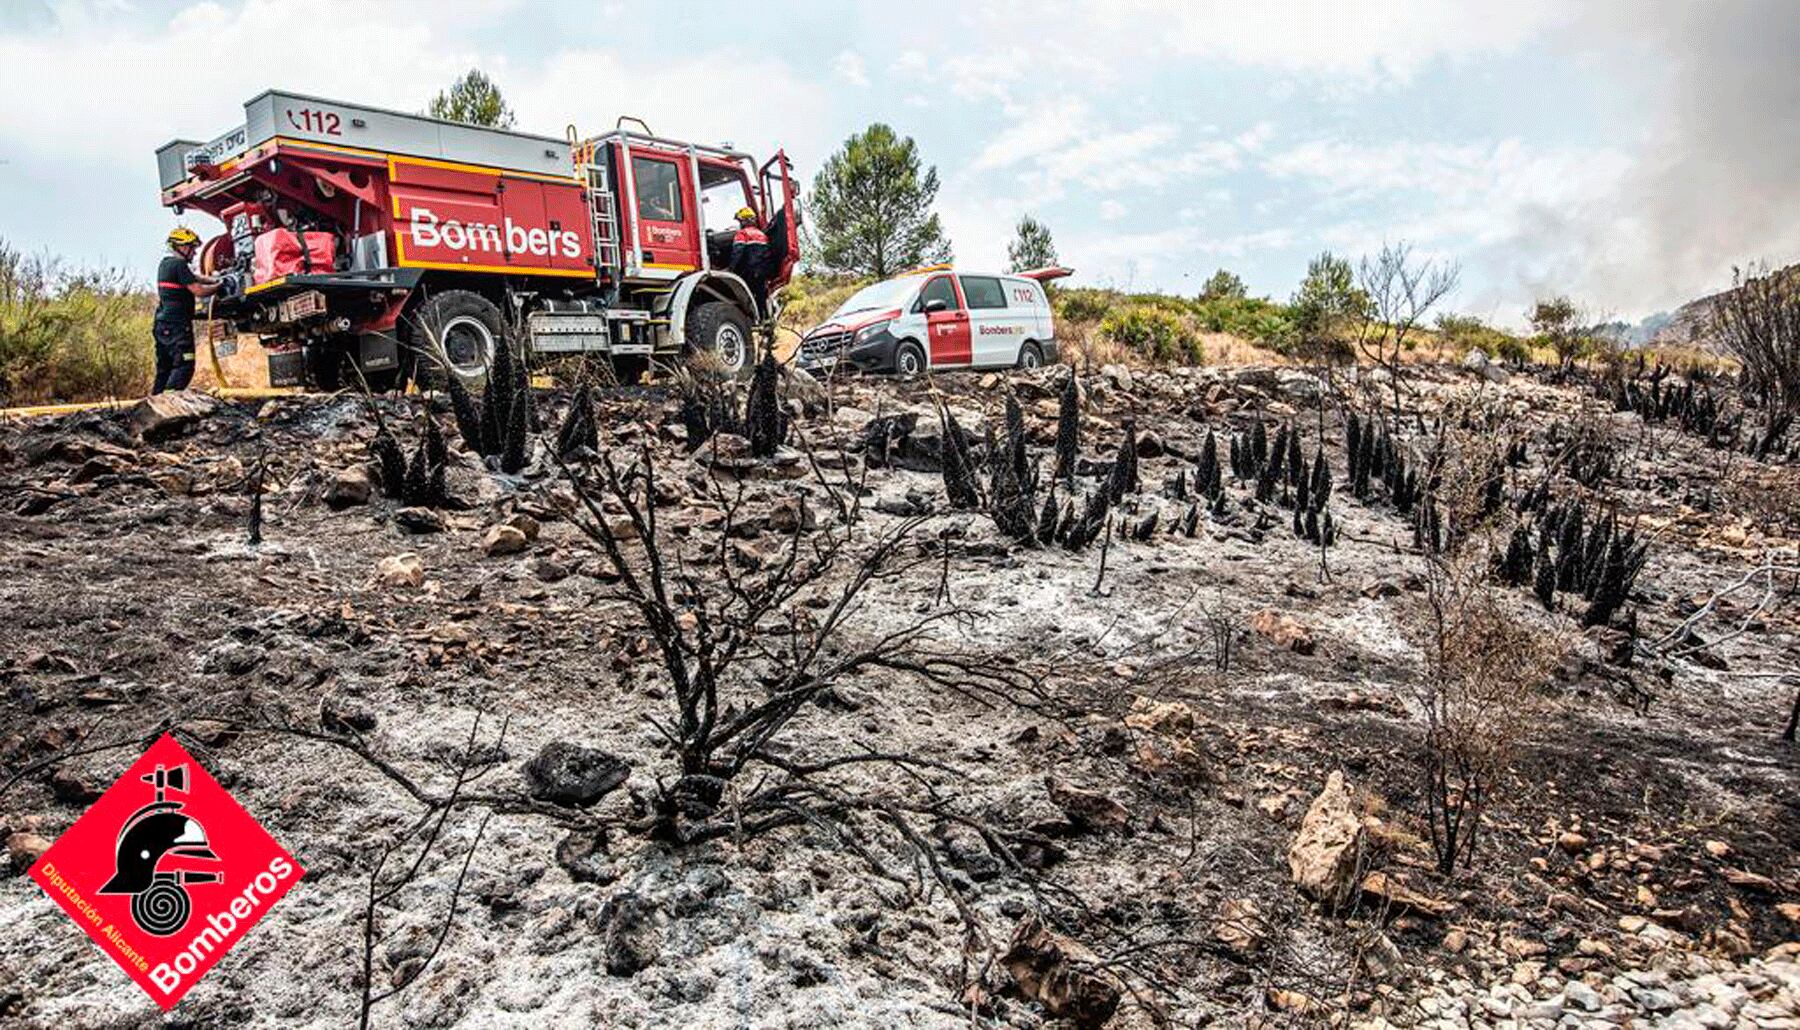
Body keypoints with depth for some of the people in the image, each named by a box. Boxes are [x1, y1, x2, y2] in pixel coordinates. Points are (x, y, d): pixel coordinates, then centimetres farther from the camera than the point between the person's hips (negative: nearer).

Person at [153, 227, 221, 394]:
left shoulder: (165, 263, 17)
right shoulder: (179, 265, -13)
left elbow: (194, 276, 23)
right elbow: (199, 291, -16)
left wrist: (215, 279, 11)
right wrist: (218, 286, -1)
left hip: (162, 324, 10)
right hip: (177, 326, -10)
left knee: (164, 368, 15)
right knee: (184, 367, -13)